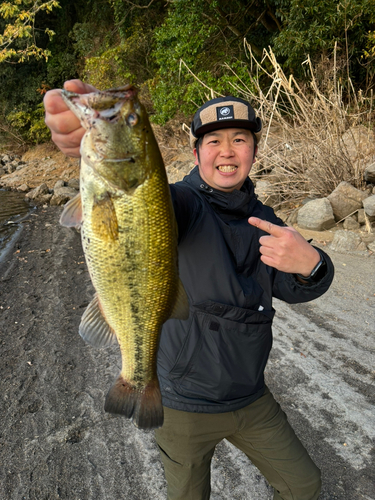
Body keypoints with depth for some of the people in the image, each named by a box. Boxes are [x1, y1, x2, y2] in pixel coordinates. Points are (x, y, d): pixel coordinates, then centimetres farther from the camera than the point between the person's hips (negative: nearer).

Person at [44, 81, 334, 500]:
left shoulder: (262, 218, 1)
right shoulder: (184, 204, -18)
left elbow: (294, 290, -7)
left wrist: (309, 264, -31)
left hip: (251, 398, 5)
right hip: (186, 405, -4)